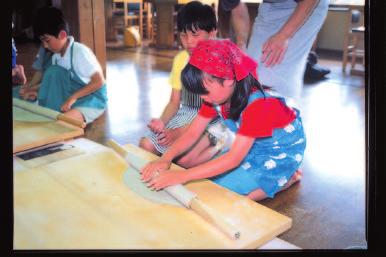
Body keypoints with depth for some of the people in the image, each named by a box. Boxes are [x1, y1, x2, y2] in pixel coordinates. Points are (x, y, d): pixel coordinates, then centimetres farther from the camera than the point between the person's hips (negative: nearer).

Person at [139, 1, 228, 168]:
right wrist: (162, 121, -14)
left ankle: (217, 145, 0)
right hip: (186, 114, 7)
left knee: (185, 159, -29)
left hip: (213, 119, -6)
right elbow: (174, 101, 8)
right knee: (145, 145, -11)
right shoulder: (180, 59, 4)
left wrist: (179, 132, -23)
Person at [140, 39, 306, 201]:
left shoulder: (257, 105, -35)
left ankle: (286, 179, 0)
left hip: (280, 154, -8)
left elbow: (234, 158, -37)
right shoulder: (216, 96, -11)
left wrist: (182, 176, -41)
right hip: (253, 149, 8)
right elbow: (192, 133, -7)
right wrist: (165, 159, -25)